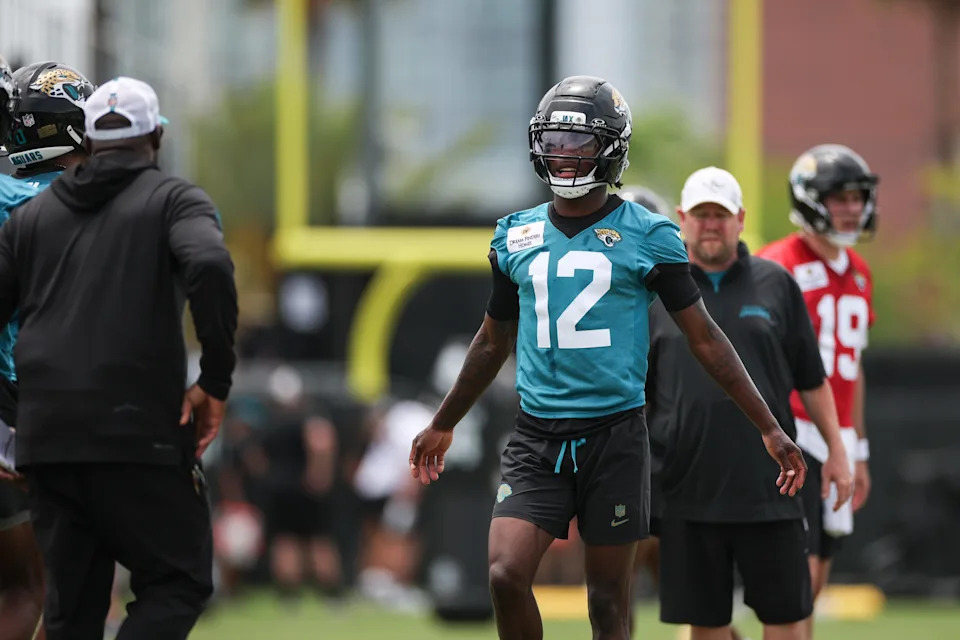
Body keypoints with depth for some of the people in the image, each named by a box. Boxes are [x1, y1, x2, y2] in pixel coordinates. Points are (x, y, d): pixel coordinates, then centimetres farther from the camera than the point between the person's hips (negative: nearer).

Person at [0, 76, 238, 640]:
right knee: (179, 583, 4)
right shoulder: (174, 199, 3)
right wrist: (216, 381, -11)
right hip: (141, 434, -5)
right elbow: (209, 266, -17)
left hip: (46, 440, 5)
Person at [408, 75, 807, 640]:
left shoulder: (647, 237, -1)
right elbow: (493, 342, 23)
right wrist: (443, 425, 32)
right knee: (506, 575, -13)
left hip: (615, 436, -3)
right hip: (537, 438, 3)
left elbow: (705, 338, 4)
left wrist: (770, 427, 2)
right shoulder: (517, 238, 9)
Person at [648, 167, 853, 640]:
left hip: (769, 489, 0)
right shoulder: (655, 294, 6)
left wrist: (836, 450, 8)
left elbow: (811, 380, 11)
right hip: (689, 493, 0)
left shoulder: (775, 284, 7)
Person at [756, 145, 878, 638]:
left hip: (836, 439, 7)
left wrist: (858, 451, 21)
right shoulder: (778, 266, -10)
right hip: (790, 433, -7)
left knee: (815, 579, 9)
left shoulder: (858, 273, 14)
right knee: (798, 574, -13)